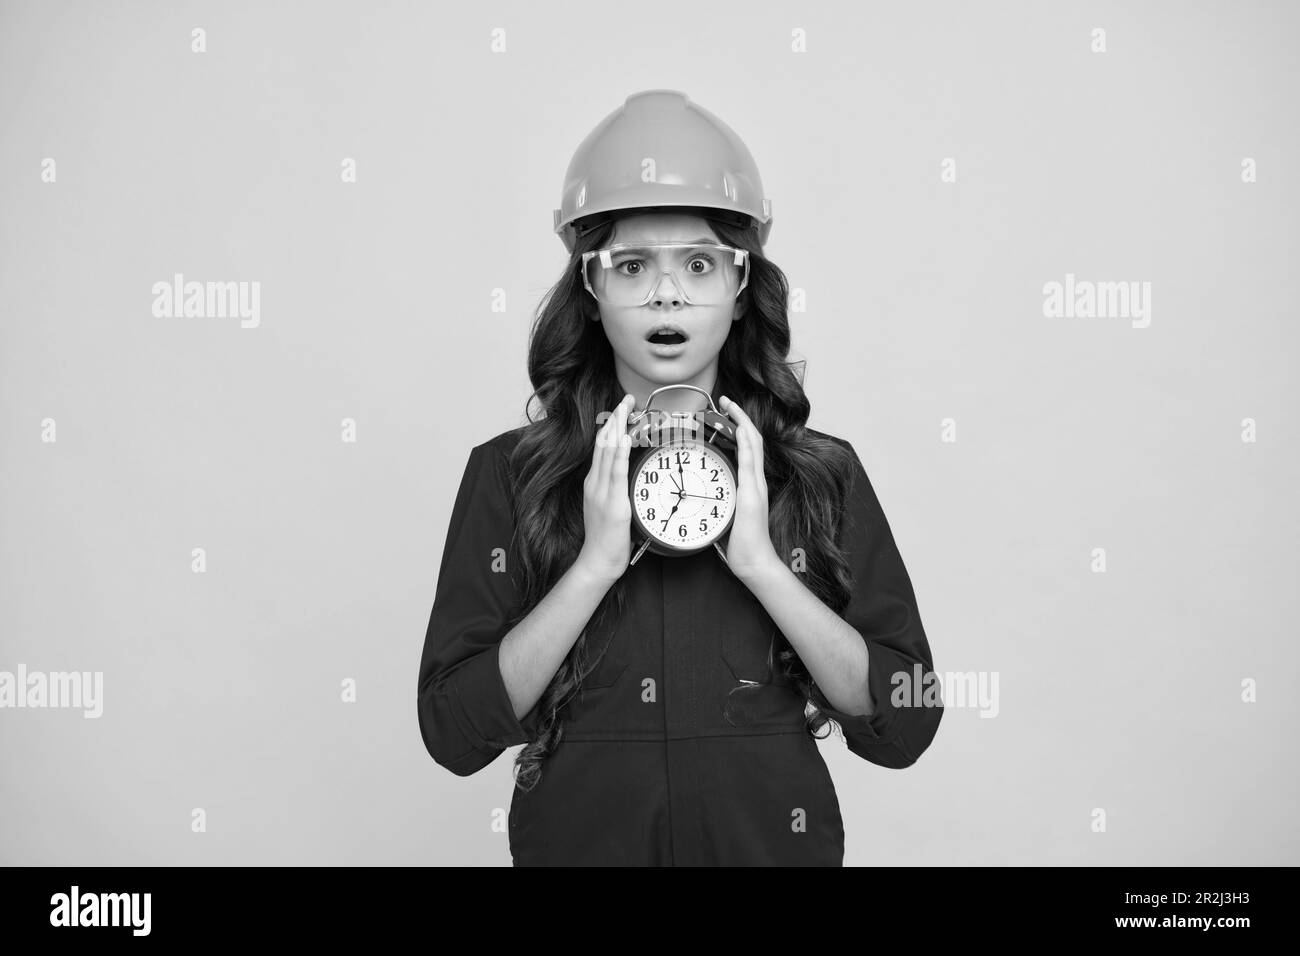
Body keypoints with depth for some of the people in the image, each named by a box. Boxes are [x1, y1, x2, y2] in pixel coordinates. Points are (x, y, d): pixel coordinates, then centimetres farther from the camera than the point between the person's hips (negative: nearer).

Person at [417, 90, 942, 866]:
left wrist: (761, 563, -20)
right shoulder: (508, 474, -6)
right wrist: (596, 563, -21)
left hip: (775, 838, 1)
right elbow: (454, 734, -12)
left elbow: (904, 727, -10)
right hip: (577, 837, 0)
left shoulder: (823, 474, -5)